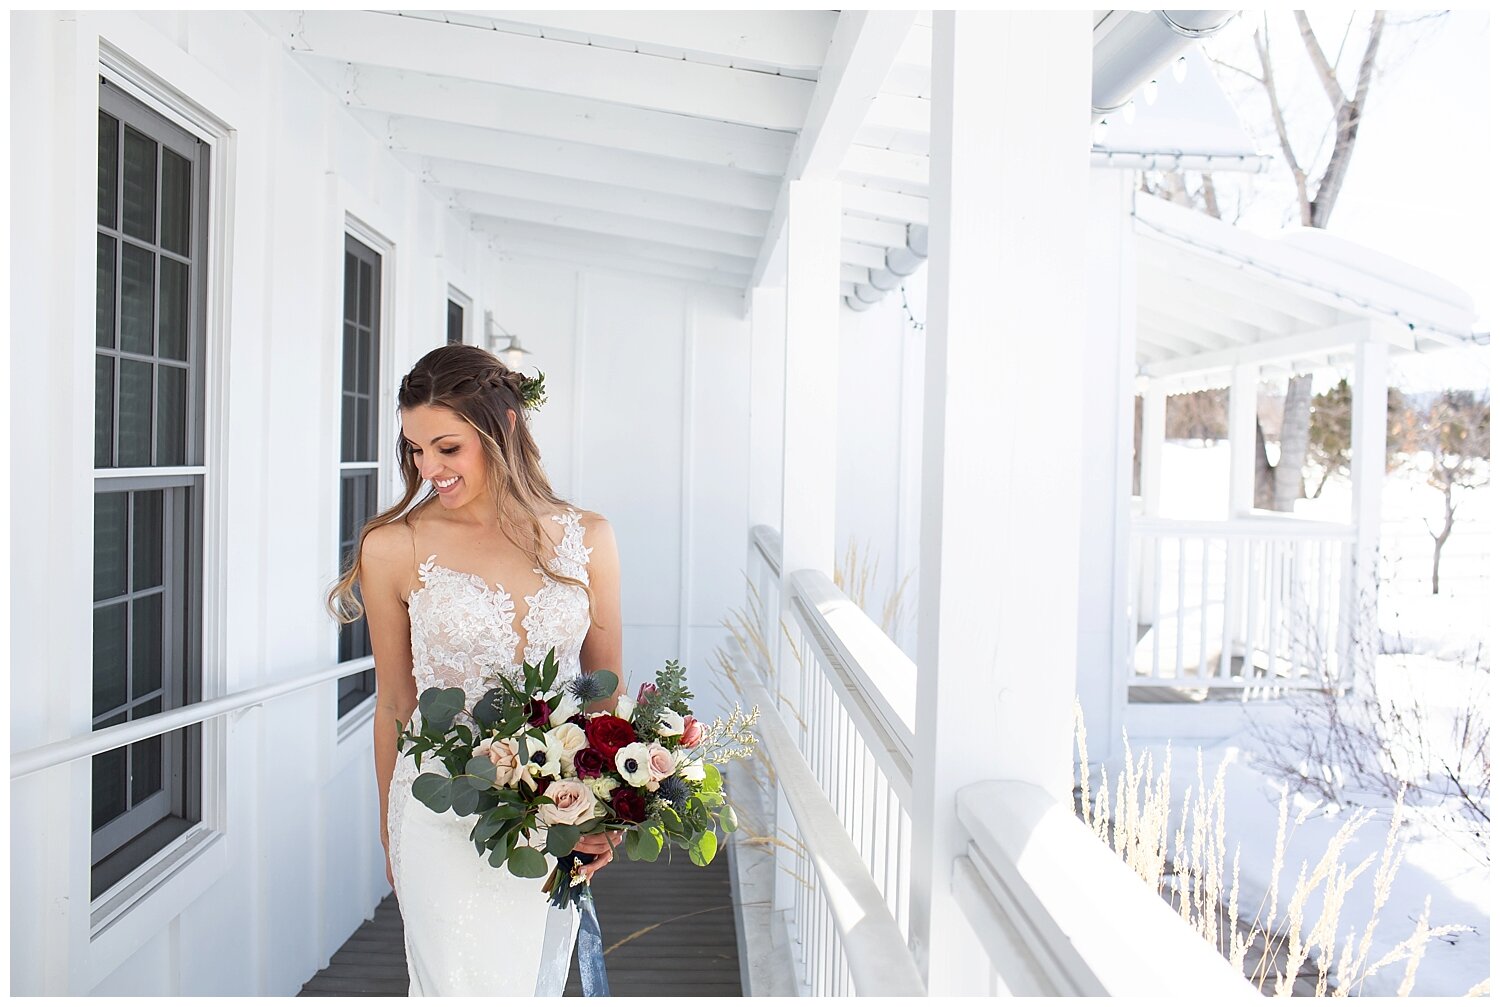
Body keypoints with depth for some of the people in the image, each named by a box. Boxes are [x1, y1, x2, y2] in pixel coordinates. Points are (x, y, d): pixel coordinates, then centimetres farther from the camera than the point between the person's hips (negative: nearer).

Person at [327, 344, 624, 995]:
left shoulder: (586, 538, -1)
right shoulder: (393, 548, -7)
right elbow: (394, 704, 4)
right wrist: (391, 836, 13)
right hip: (444, 818, -2)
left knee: (535, 984, 17)